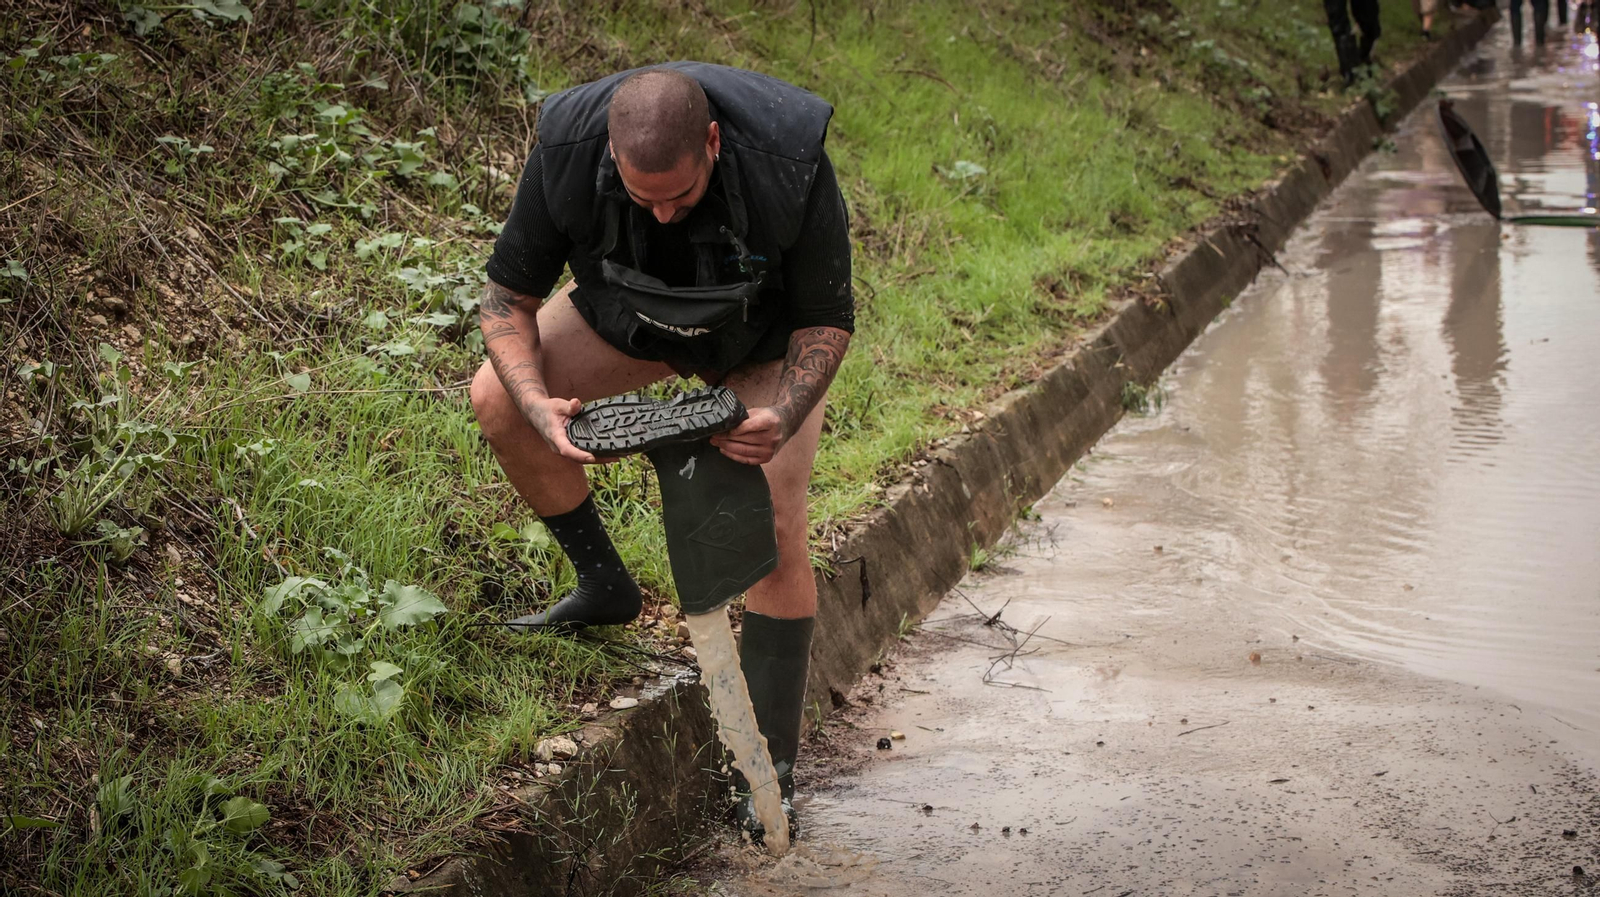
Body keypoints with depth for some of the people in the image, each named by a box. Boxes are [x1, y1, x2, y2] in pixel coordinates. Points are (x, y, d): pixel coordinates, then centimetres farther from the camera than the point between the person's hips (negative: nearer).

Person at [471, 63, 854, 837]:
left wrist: (784, 417, -42)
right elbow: (507, 298, -20)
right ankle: (603, 586, 2)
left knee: (774, 528, -13)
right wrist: (540, 404, -38)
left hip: (764, 341, -3)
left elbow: (827, 321, -23)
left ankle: (773, 770, -1)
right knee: (497, 397, -17)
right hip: (624, 316, 3)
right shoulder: (569, 148, -34)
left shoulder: (788, 163, -38)